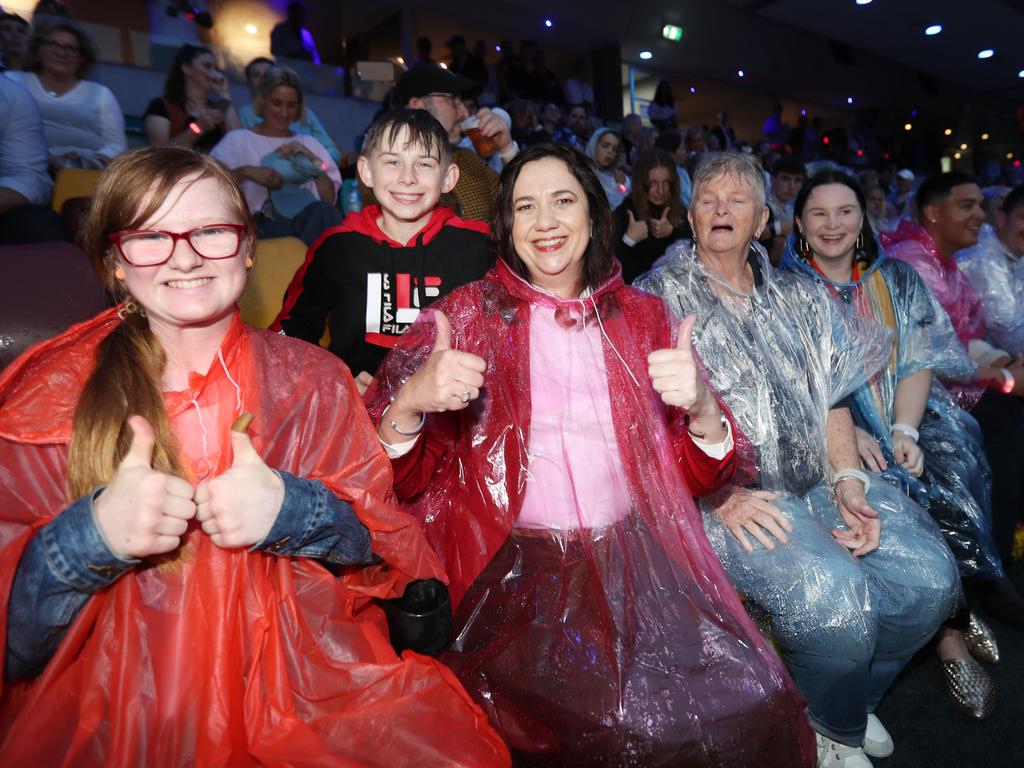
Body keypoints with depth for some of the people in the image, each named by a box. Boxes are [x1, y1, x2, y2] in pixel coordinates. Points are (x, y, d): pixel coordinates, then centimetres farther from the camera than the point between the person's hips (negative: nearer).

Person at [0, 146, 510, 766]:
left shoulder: (310, 381, 1)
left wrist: (293, 510, -17)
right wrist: (92, 534, -19)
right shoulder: (50, 397, 1)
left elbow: (385, 549, 2)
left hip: (302, 680, 0)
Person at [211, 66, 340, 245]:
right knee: (324, 216, -35)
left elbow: (330, 200, 13)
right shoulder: (239, 140, 18)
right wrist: (246, 171, -12)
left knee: (326, 213, -35)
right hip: (264, 223, -3)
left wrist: (313, 161, 3)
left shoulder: (309, 143, 26)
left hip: (310, 216, 3)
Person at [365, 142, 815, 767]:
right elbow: (400, 483, -1)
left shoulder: (644, 317, 12)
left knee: (754, 707, -15)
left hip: (632, 553, 3)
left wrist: (702, 406, -11)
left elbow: (700, 477, 11)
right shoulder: (467, 314, 5)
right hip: (510, 564, -2)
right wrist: (411, 399, -22)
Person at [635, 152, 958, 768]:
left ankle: (848, 698, 21)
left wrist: (847, 479, -2)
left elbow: (832, 399, 13)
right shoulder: (657, 297, -1)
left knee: (931, 576, -8)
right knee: (831, 596, -25)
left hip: (817, 482, 6)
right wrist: (718, 493, -18)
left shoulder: (799, 299, 17)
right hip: (719, 496, -6)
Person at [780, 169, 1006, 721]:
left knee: (954, 482, -24)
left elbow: (919, 360, 4)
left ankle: (951, 628, -1)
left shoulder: (896, 280, 14)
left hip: (910, 415, 4)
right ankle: (954, 630, -5)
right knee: (904, 494, -27)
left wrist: (906, 431, -12)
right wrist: (848, 432, -18)